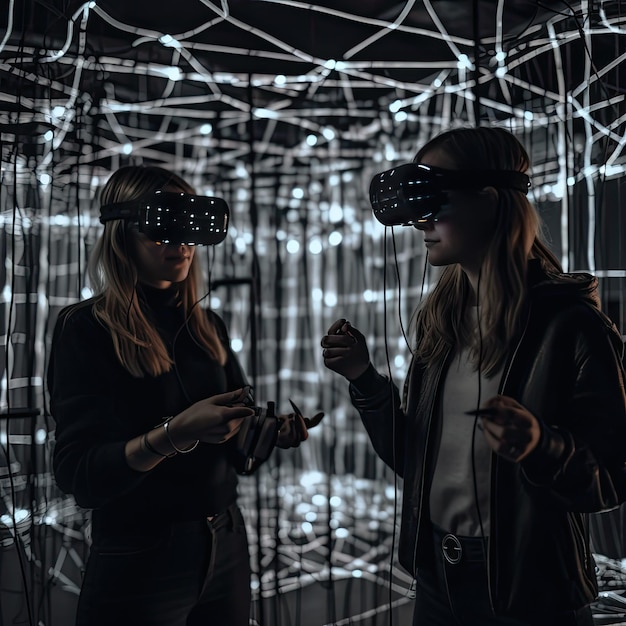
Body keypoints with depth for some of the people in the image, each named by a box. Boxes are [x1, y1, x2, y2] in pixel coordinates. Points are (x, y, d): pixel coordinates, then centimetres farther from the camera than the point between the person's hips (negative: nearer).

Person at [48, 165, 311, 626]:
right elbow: (79, 475, -17)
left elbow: (234, 446, 9)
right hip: (140, 560, -5)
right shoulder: (88, 329, -12)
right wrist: (175, 433, -31)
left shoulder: (208, 327, 4)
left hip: (227, 547, 5)